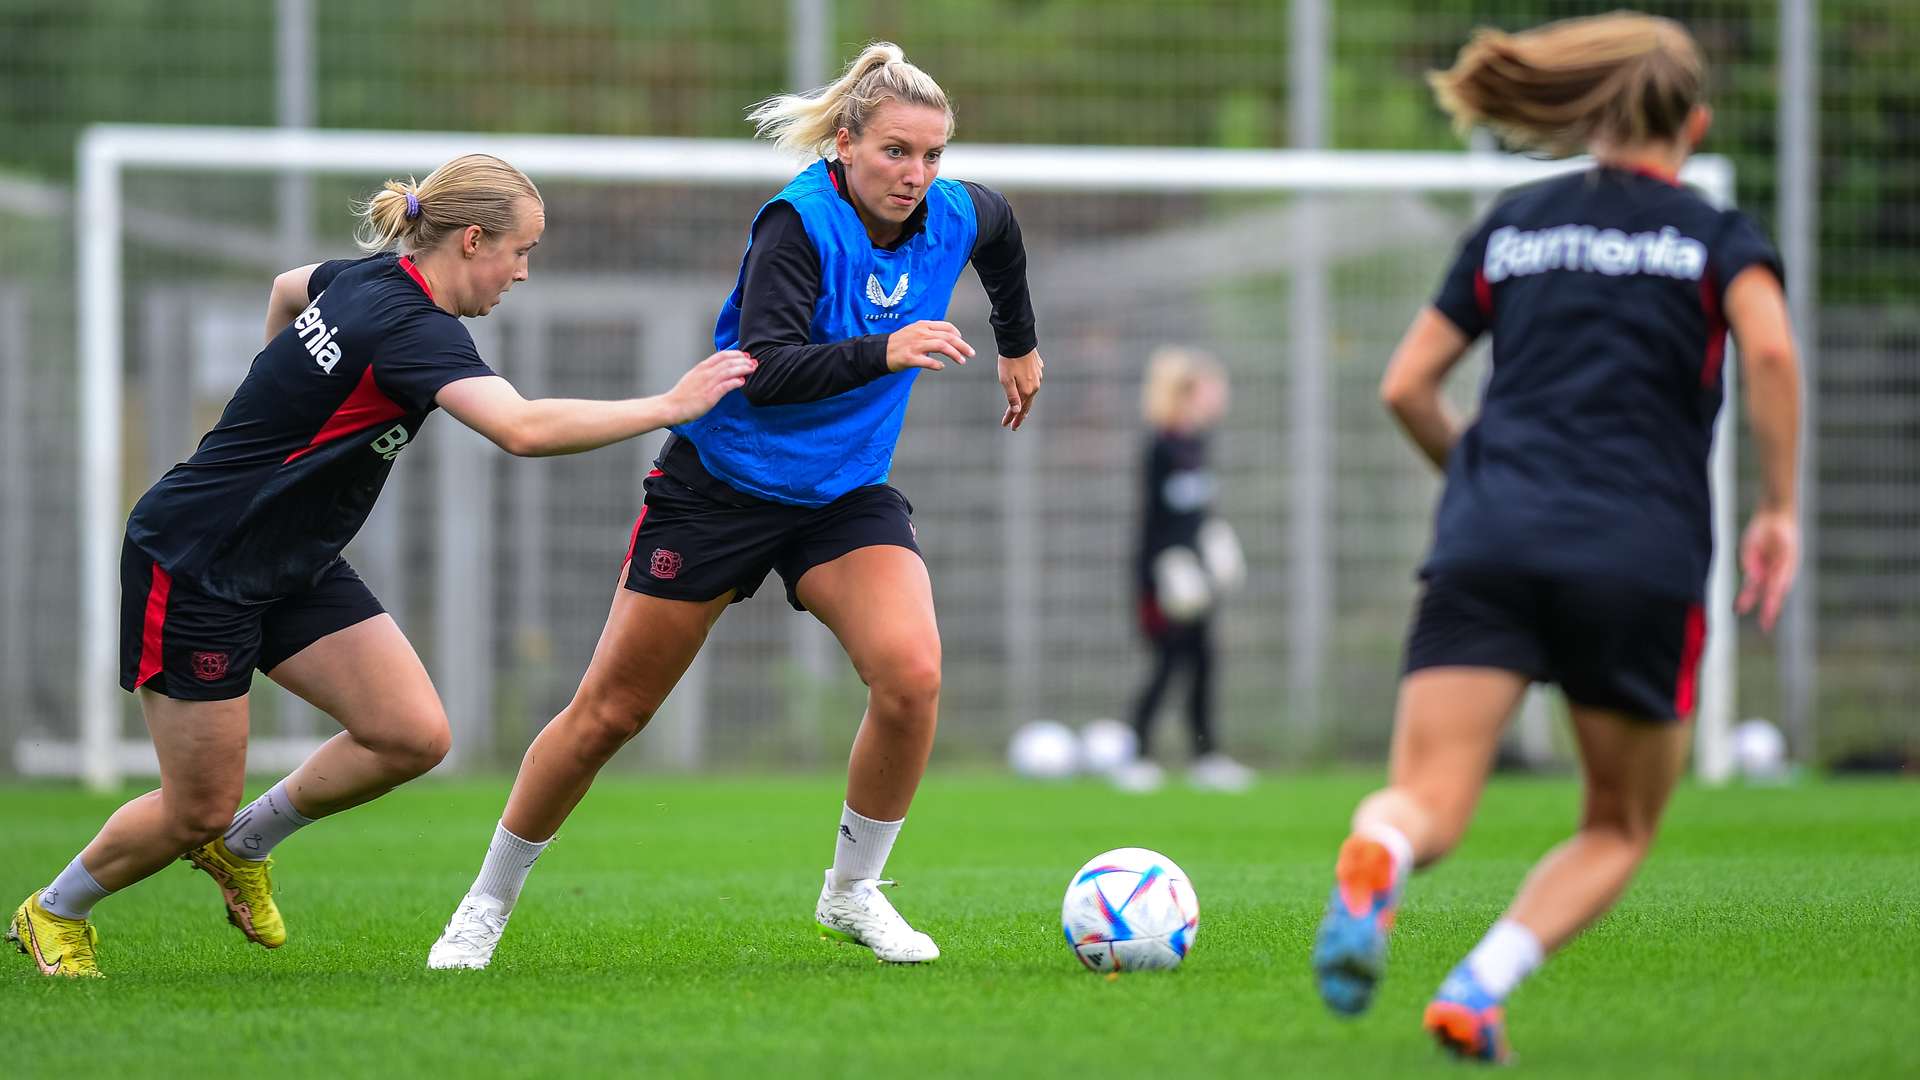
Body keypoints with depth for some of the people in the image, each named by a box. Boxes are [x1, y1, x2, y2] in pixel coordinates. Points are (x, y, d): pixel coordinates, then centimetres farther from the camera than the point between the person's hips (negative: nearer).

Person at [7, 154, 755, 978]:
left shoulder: (368, 278, 2)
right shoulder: (412, 328, -26)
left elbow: (286, 288, 26)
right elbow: (523, 429, -41)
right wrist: (670, 407, -34)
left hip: (292, 565, 9)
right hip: (192, 563, -9)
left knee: (414, 737, -4)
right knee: (198, 811, 0)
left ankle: (243, 846, 18)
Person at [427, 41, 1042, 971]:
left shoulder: (957, 216, -5)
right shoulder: (800, 222, -22)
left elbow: (1002, 235, 22)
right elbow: (766, 369, -33)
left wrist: (1018, 346, 33)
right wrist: (882, 351, -45)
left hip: (847, 498, 4)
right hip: (722, 483, -4)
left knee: (911, 673, -23)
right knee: (608, 712, 3)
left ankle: (852, 893, -2)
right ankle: (488, 903, 22)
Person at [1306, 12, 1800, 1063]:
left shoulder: (1511, 225, 19)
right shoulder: (1716, 236, 10)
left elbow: (1405, 386, 18)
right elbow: (1770, 351, -11)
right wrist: (1778, 509, -1)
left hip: (1490, 545, 2)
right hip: (1643, 561, -2)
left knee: (1427, 805, -7)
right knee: (1620, 828, 16)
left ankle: (1371, 860, -45)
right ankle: (1476, 989, -8)